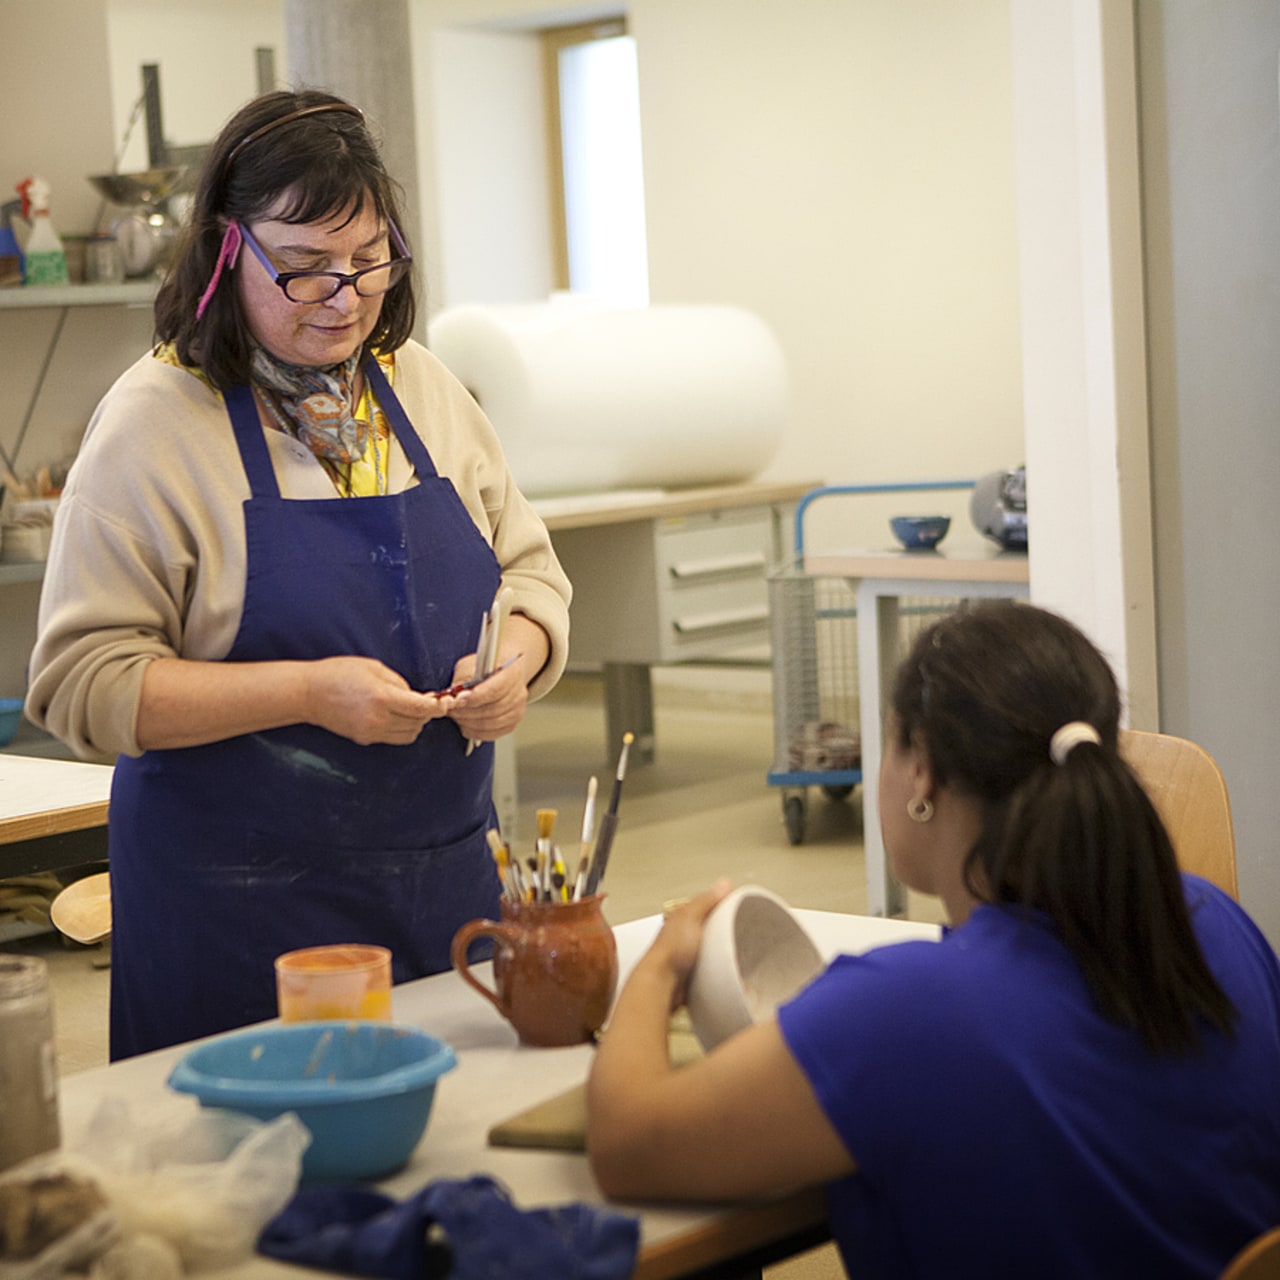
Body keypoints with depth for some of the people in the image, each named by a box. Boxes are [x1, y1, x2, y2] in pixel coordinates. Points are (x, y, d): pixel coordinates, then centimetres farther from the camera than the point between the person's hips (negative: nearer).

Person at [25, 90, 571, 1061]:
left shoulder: (424, 388, 8)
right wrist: (307, 693, -21)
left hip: (450, 874, 5)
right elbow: (82, 684, -12)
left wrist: (515, 658, -7)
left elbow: (530, 571, 16)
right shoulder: (152, 425, -9)